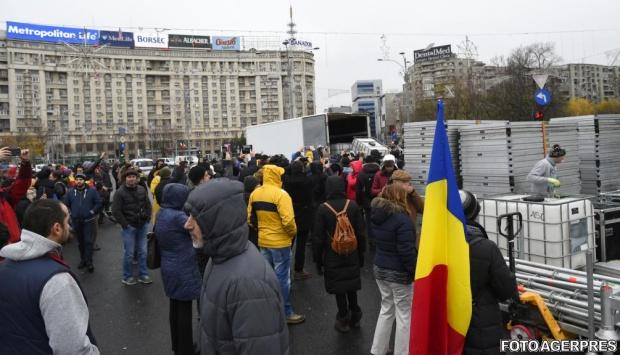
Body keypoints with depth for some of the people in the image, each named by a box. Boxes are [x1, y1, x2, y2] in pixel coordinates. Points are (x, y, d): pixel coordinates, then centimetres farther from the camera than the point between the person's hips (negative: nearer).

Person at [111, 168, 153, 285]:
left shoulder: (142, 190, 5)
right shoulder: (120, 193, -10)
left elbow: (148, 205, 14)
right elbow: (116, 211, -11)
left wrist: (147, 219, 5)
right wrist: (125, 224, -12)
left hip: (142, 226, 5)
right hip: (129, 227, -4)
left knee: (143, 252, 10)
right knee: (129, 253, 1)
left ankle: (143, 275, 21)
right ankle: (127, 277, 16)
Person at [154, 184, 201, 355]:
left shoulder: (162, 214, 4)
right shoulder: (177, 216, -23)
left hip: (170, 268, 8)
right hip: (183, 270, -8)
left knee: (175, 306, 19)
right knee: (184, 309, 4)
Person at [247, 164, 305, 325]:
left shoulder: (254, 194, 2)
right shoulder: (280, 194, -20)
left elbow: (250, 218, 9)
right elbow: (288, 221, -25)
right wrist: (293, 233, -7)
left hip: (263, 241, 7)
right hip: (280, 242, -7)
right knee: (282, 277, 3)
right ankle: (286, 313, 13)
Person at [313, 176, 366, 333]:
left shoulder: (323, 209, -13)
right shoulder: (353, 206, -6)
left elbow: (317, 237, -9)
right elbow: (361, 233, -1)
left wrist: (318, 258, 2)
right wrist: (361, 253, 11)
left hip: (332, 257, -3)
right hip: (352, 255, 3)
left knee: (339, 289, 8)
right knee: (351, 286, 18)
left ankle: (343, 320, 19)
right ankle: (355, 317, 29)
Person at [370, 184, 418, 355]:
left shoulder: (378, 215, 3)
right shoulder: (401, 219, -21)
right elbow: (407, 251, -23)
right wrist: (415, 271, -14)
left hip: (380, 268, 8)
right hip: (399, 272, -8)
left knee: (386, 309, 20)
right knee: (404, 314, 7)